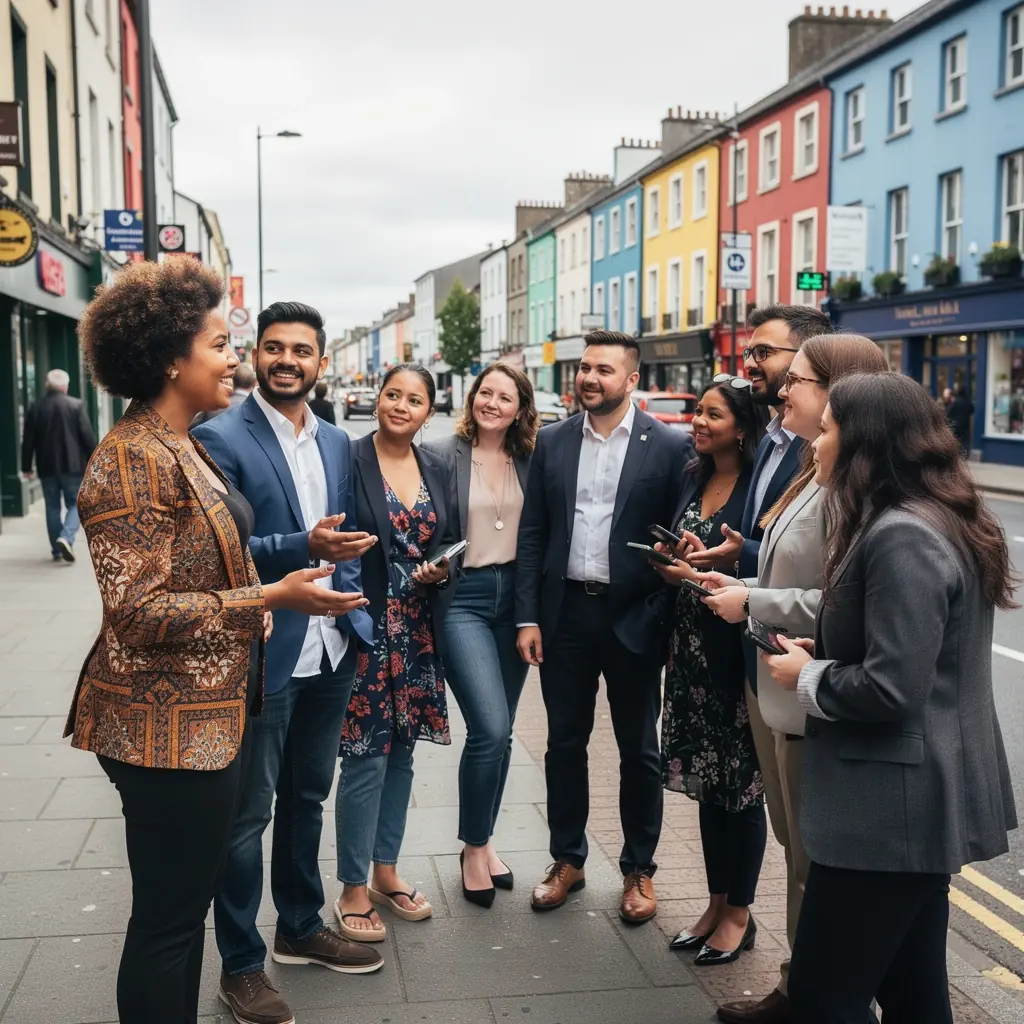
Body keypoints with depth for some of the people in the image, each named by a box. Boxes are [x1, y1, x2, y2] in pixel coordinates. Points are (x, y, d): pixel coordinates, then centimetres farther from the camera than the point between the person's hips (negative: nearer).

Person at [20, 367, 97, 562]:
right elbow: (87, 436, -7)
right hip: (72, 465, -2)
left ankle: (57, 550, 11)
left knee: (52, 507, 11)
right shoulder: (76, 405, -6)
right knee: (74, 505, 7)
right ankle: (66, 538, -17)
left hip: (47, 466, 2)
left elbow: (28, 441, 4)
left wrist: (26, 466, 11)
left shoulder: (34, 408, 2)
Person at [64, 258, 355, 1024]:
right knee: (168, 919, 3)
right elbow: (139, 611, -23)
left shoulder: (182, 448, 12)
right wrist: (269, 599, -24)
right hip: (169, 726, -10)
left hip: (214, 713, 10)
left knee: (186, 906, 20)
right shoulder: (132, 460, -18)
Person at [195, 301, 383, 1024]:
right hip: (262, 655, -6)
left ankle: (301, 928, 38)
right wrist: (302, 548, -27)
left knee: (308, 797, 20)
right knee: (249, 812, 5)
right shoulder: (222, 439, -11)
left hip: (331, 650, 7)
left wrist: (350, 597, -1)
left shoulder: (337, 443, 9)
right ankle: (241, 963, 22)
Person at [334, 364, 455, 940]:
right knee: (366, 757, -2)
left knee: (401, 752, 14)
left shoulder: (437, 469, 9)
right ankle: (353, 890, 12)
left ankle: (386, 872, 28)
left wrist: (440, 569, -6)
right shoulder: (350, 460, -8)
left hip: (418, 632, 6)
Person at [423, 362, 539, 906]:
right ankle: (474, 847, 9)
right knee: (490, 729, -13)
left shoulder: (529, 461, 6)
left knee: (499, 732, 11)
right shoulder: (441, 454, -5)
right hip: (462, 599, -4)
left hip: (514, 599, 4)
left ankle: (482, 840, 29)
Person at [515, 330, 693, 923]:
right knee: (565, 742, 13)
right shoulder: (552, 442, 5)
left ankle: (640, 870, 26)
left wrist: (666, 621, -8)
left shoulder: (671, 447, -5)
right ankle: (568, 861, 29)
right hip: (565, 612, 3)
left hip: (633, 618, -3)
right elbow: (532, 535, 6)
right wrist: (528, 617, 0)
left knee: (639, 750, 10)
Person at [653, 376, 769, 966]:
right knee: (707, 779, 14)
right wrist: (673, 563, -1)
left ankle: (740, 914, 21)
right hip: (692, 644, 7)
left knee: (741, 783, 5)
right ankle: (717, 902, 28)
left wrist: (706, 571, -19)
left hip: (738, 647, -7)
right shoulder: (694, 479, 11)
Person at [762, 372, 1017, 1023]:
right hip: (921, 799, 10)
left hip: (892, 805, -10)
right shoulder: (934, 521, 11)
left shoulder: (900, 538, -21)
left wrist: (806, 677, -9)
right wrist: (822, 653, 4)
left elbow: (890, 690, -26)